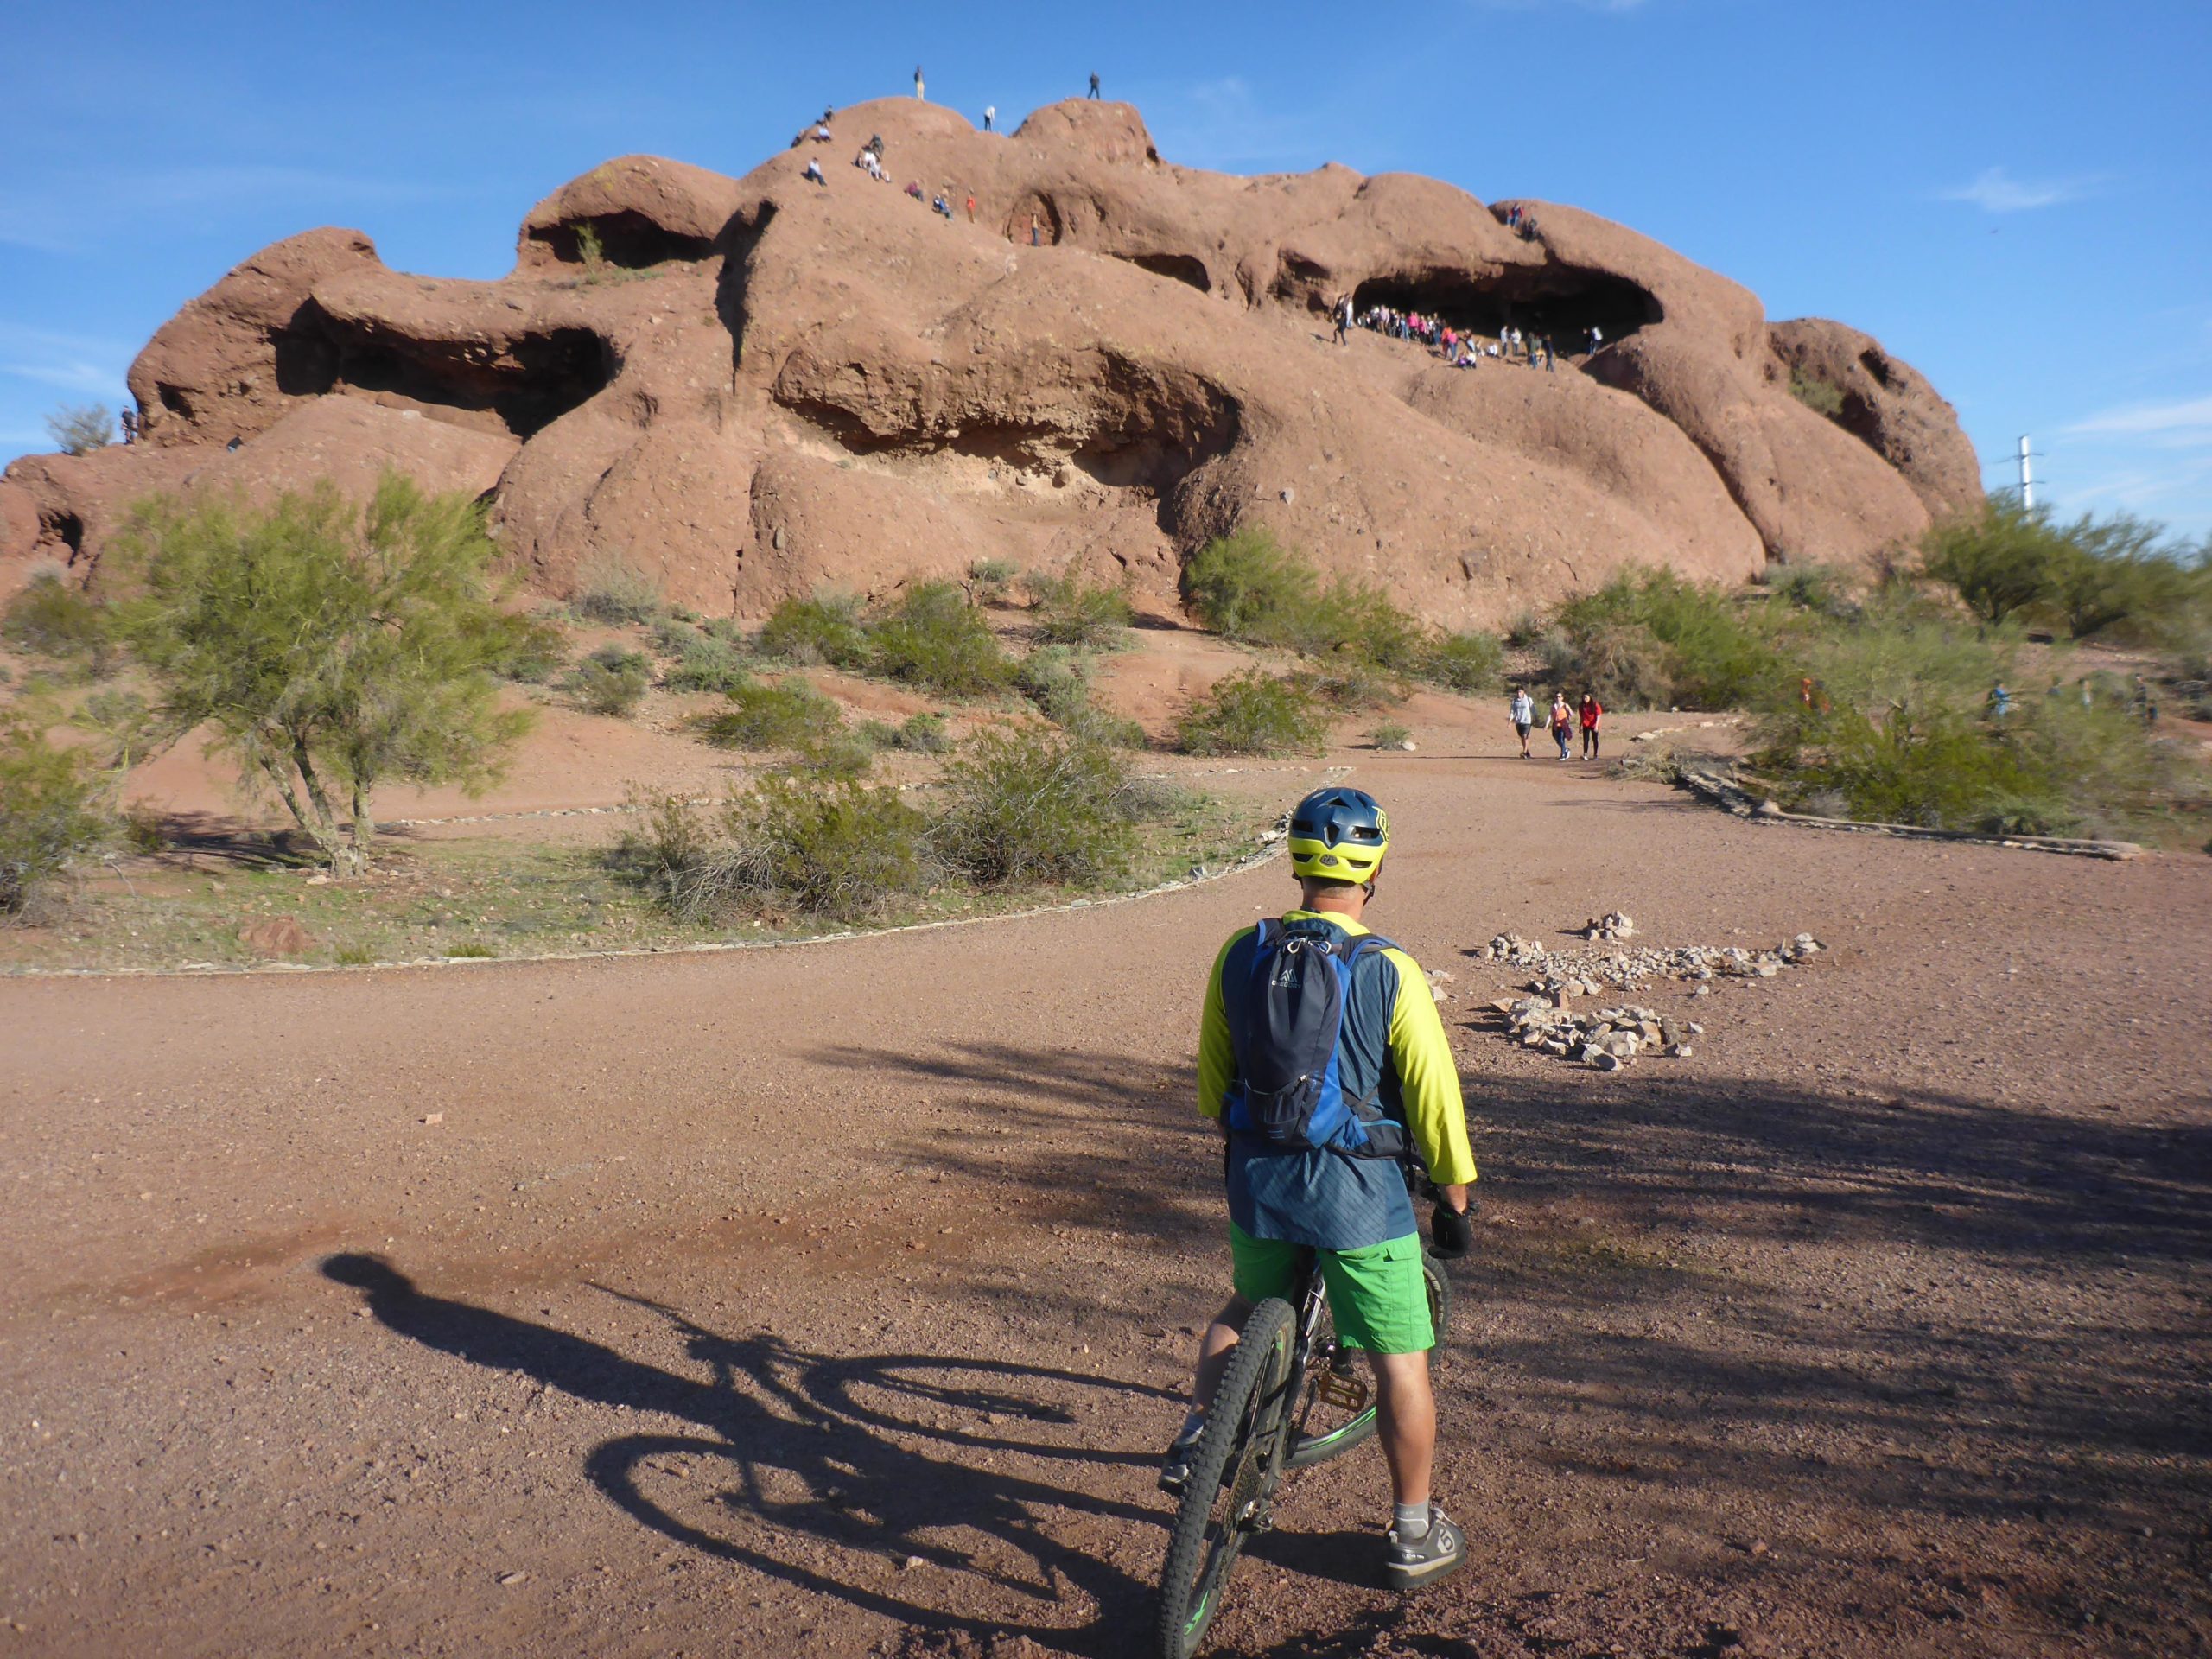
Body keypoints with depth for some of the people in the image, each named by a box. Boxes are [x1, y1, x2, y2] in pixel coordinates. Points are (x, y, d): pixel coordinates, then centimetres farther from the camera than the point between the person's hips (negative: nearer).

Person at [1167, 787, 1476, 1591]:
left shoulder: (1239, 955, -2)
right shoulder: (1389, 973, -14)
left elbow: (1213, 1081, 8)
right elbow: (1433, 1094, -10)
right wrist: (1454, 1197, 3)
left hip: (1258, 1178, 4)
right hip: (1360, 1192, -4)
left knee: (1246, 1308, 31)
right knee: (1401, 1361, 11)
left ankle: (1193, 1441, 31)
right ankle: (1415, 1534, 23)